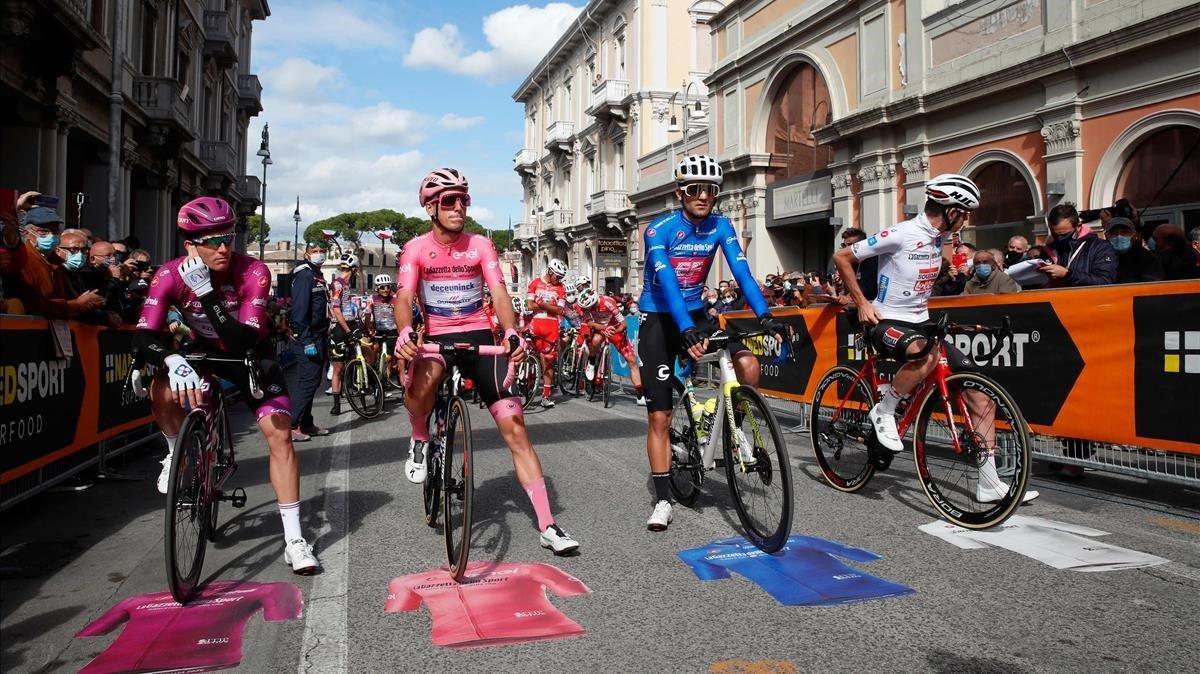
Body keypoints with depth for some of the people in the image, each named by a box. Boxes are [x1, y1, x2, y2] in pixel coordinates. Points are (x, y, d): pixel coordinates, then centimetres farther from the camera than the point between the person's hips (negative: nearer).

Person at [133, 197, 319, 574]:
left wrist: (205, 293, -45)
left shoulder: (253, 273, -29)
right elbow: (145, 334, -30)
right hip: (204, 353, 2)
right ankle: (177, 452, 4)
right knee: (163, 391, -30)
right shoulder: (171, 275, -22)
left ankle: (294, 539, -10)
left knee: (279, 433, -16)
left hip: (251, 356, -2)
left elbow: (246, 340, -36)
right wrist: (172, 360, -51)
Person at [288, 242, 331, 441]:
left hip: (319, 337, 10)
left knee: (312, 382, 13)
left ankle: (307, 424, 20)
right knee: (307, 383, -10)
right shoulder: (304, 275, -12)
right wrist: (307, 341, -25)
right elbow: (299, 309, -20)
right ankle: (291, 426, -5)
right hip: (308, 338, -10)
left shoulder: (318, 275, 18)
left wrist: (325, 341, 20)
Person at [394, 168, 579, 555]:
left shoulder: (480, 246, -1)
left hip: (480, 336, 1)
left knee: (514, 426, -8)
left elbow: (499, 293, -11)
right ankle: (420, 441, -2)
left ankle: (547, 526, -4)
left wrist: (511, 332, -32)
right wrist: (405, 332, -38)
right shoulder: (417, 248, -3)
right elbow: (404, 297, -16)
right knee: (422, 382, -39)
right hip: (436, 337, -1)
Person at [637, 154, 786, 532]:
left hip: (696, 316, 4)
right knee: (659, 416, -4)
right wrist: (686, 330, -45)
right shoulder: (659, 230, -18)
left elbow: (742, 273, -15)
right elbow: (667, 284, -31)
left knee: (748, 365, -23)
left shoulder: (720, 227, -5)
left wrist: (764, 316, -30)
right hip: (659, 321, -3)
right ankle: (663, 502, 7)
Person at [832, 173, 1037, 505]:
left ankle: (989, 485, 7)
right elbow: (841, 257, -12)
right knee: (929, 354, -43)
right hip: (886, 324, -8)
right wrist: (862, 303, -15)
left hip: (919, 324, 8)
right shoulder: (901, 234, -15)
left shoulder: (938, 238, 8)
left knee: (982, 396, -1)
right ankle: (883, 411, -16)